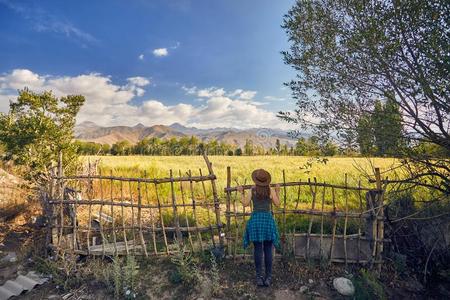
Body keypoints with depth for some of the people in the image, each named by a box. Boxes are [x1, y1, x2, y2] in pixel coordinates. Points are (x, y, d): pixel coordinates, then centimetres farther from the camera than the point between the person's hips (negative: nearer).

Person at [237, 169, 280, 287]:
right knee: (268, 250, 9)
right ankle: (268, 277, 16)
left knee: (257, 249, 8)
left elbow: (245, 204, -2)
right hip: (268, 219, 0)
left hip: (255, 219, 0)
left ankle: (259, 277, 13)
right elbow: (277, 204, 5)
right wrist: (277, 191, 16)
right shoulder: (271, 190, -2)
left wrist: (241, 192, 11)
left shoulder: (252, 190, -1)